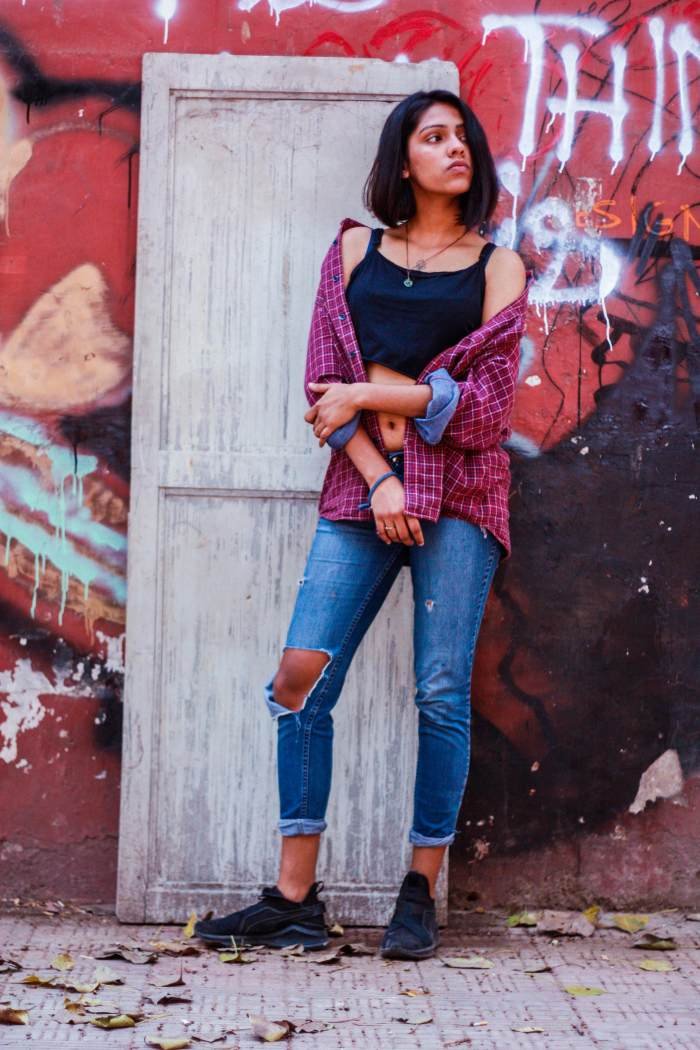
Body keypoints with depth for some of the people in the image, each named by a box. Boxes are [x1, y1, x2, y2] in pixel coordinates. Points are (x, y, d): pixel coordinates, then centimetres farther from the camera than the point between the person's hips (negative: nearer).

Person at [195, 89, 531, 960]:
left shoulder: (498, 269, 9)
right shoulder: (355, 251, 13)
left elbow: (488, 406, -3)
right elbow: (324, 385, 4)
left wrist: (366, 396, -5)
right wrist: (377, 478, -9)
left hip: (458, 495, -1)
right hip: (360, 487, 2)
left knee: (441, 694, -3)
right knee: (301, 676, -8)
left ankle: (419, 897, 8)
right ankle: (294, 899, -1)